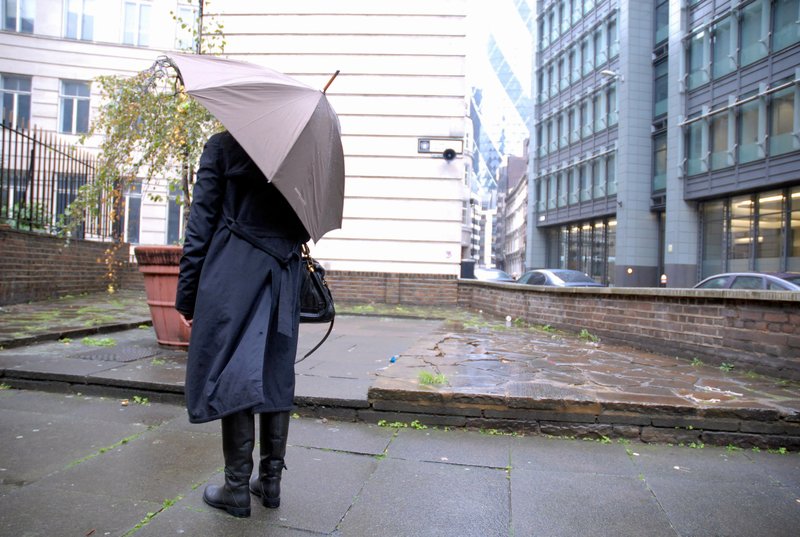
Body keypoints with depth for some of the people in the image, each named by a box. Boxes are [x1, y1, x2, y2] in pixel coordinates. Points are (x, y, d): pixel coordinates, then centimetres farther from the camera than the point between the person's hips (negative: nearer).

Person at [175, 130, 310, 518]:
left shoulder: (221, 146, 1)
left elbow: (201, 222, -2)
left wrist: (187, 292, 0)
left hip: (233, 275, -4)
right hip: (284, 275, 4)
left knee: (232, 373, 1)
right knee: (275, 375, 9)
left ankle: (237, 488, 8)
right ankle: (270, 481, 19)